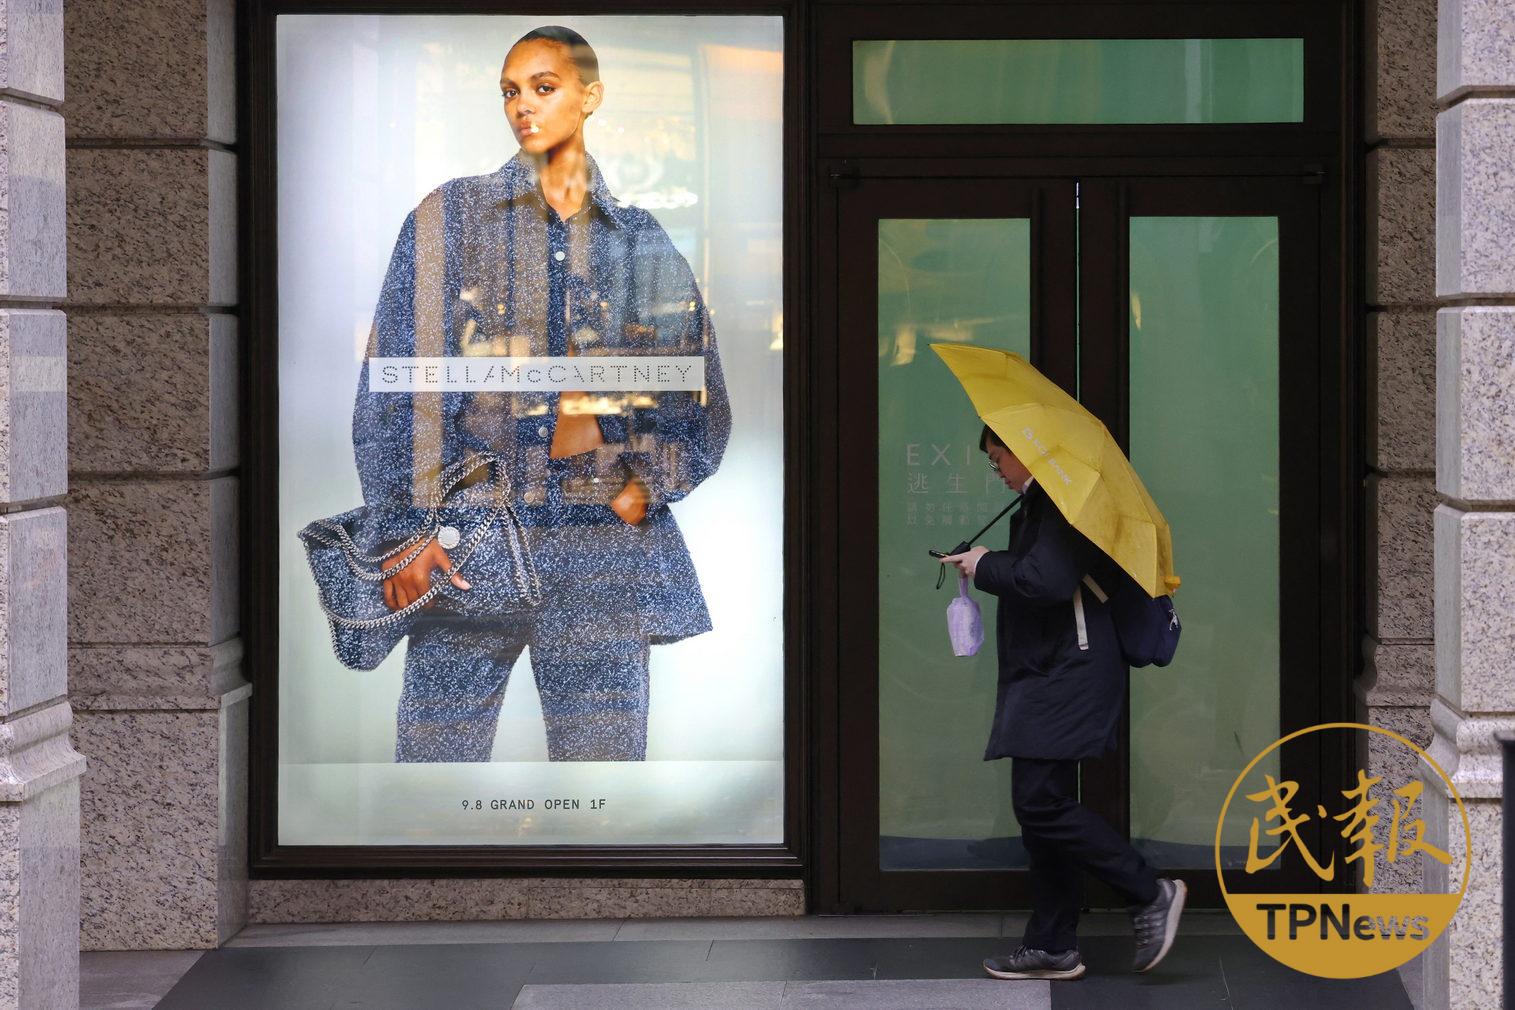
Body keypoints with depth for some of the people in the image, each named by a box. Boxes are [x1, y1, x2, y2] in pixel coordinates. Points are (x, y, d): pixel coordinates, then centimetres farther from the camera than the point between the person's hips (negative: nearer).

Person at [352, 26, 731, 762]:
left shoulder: (640, 241, 12)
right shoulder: (449, 220, 7)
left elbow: (703, 402, 17)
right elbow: (392, 390, 1)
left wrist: (651, 483, -1)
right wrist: (402, 531, -9)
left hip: (607, 548, 1)